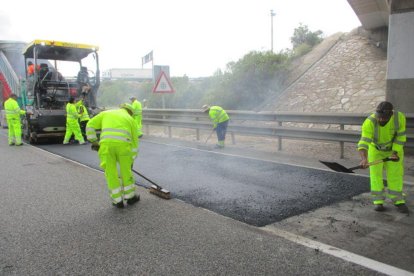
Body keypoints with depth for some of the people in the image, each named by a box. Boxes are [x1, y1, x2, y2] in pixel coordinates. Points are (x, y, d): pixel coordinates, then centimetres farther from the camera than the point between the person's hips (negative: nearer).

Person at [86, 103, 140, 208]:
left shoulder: (106, 113, 28)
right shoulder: (131, 120, 26)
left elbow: (90, 125, 17)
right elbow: (134, 142, 25)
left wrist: (94, 142, 20)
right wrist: (132, 160, 32)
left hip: (106, 145, 0)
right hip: (123, 145, 0)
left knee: (111, 173, 14)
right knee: (126, 171, 19)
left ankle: (118, 201, 22)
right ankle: (130, 197, 32)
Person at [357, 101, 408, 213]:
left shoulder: (399, 117, -27)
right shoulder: (369, 122, -35)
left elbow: (400, 137, -16)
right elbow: (363, 143, -43)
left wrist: (395, 152, -23)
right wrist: (364, 158, -59)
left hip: (394, 149, 2)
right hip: (375, 149, -1)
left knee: (395, 174, 2)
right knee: (375, 174, -3)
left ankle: (398, 201, 16)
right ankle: (378, 201, 8)